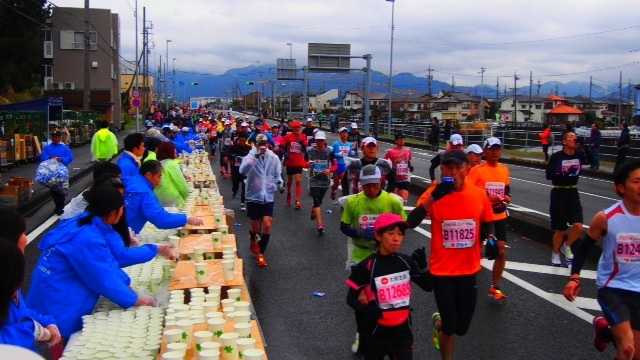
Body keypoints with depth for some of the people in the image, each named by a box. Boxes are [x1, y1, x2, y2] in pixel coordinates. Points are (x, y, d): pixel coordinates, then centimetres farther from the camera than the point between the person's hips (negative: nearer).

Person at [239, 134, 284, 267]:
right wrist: (255, 156, -38)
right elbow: (243, 170, -31)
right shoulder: (250, 157, -10)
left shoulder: (273, 158, -2)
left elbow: (277, 174, 13)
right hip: (254, 196, -1)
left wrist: (279, 184, -7)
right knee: (256, 227, 9)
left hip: (268, 197, 2)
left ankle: (261, 253, 8)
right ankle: (253, 238, 47)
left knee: (267, 226, -10)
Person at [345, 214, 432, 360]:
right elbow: (351, 298, -8)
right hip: (375, 332, -3)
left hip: (402, 330, 3)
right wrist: (366, 310, -27)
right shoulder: (366, 266, -14)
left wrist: (422, 266, -12)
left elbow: (428, 287, 6)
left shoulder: (407, 262, -1)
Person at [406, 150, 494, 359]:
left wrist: (490, 238, -6)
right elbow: (411, 222, -27)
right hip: (442, 270, -3)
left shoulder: (479, 195, -5)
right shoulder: (433, 194, -13)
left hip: (469, 269, 3)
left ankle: (440, 322, 48)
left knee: (461, 328, 13)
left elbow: (487, 224, 14)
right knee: (450, 328, 1)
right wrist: (433, 198, -37)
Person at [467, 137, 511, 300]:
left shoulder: (505, 170, 7)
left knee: (501, 252, 2)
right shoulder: (477, 170, -11)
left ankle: (495, 287, 16)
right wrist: (487, 198, -22)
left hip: (499, 217, 5)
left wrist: (507, 198, 0)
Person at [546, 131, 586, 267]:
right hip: (559, 194, -3)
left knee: (578, 226, -10)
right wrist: (563, 175, -28)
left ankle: (566, 247, 20)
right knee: (560, 230, 4)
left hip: (573, 194, 4)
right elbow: (549, 175, -14)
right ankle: (555, 254, 29)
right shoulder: (556, 156, -11)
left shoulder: (579, 155, 0)